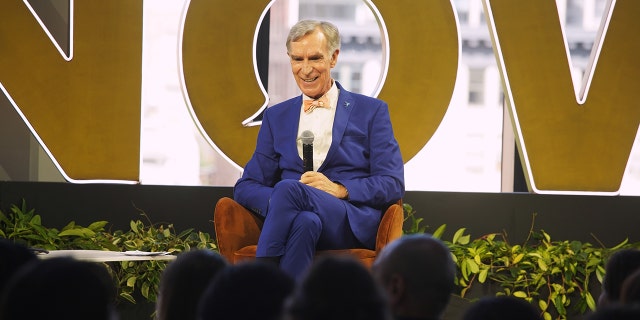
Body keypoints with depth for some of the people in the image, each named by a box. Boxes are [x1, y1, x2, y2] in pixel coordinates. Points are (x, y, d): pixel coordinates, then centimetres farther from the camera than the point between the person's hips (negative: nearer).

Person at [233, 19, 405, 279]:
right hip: (297, 221, 2)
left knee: (289, 188, -33)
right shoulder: (276, 117, 22)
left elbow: (393, 184, 4)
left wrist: (339, 189, -14)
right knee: (306, 221, -38)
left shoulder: (371, 111, 13)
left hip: (354, 226, -2)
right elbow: (246, 187, 15)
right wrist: (278, 204, -10)